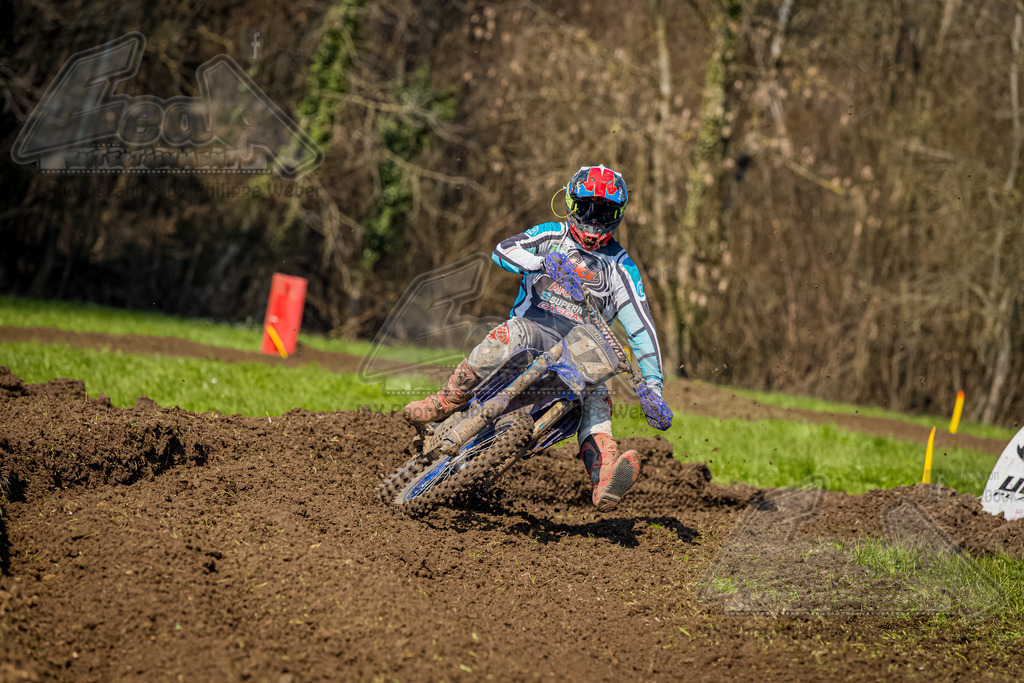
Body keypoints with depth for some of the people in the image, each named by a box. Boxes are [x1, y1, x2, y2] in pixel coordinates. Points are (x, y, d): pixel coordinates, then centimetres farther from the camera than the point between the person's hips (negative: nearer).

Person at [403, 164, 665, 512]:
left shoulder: (621, 268, 9)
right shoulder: (552, 236, 10)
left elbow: (641, 326, 4)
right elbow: (503, 250, -7)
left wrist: (653, 384, -7)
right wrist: (539, 262, -29)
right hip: (536, 325, -1)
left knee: (596, 394, -29)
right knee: (511, 333, -37)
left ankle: (604, 481, -53)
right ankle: (446, 401, -29)